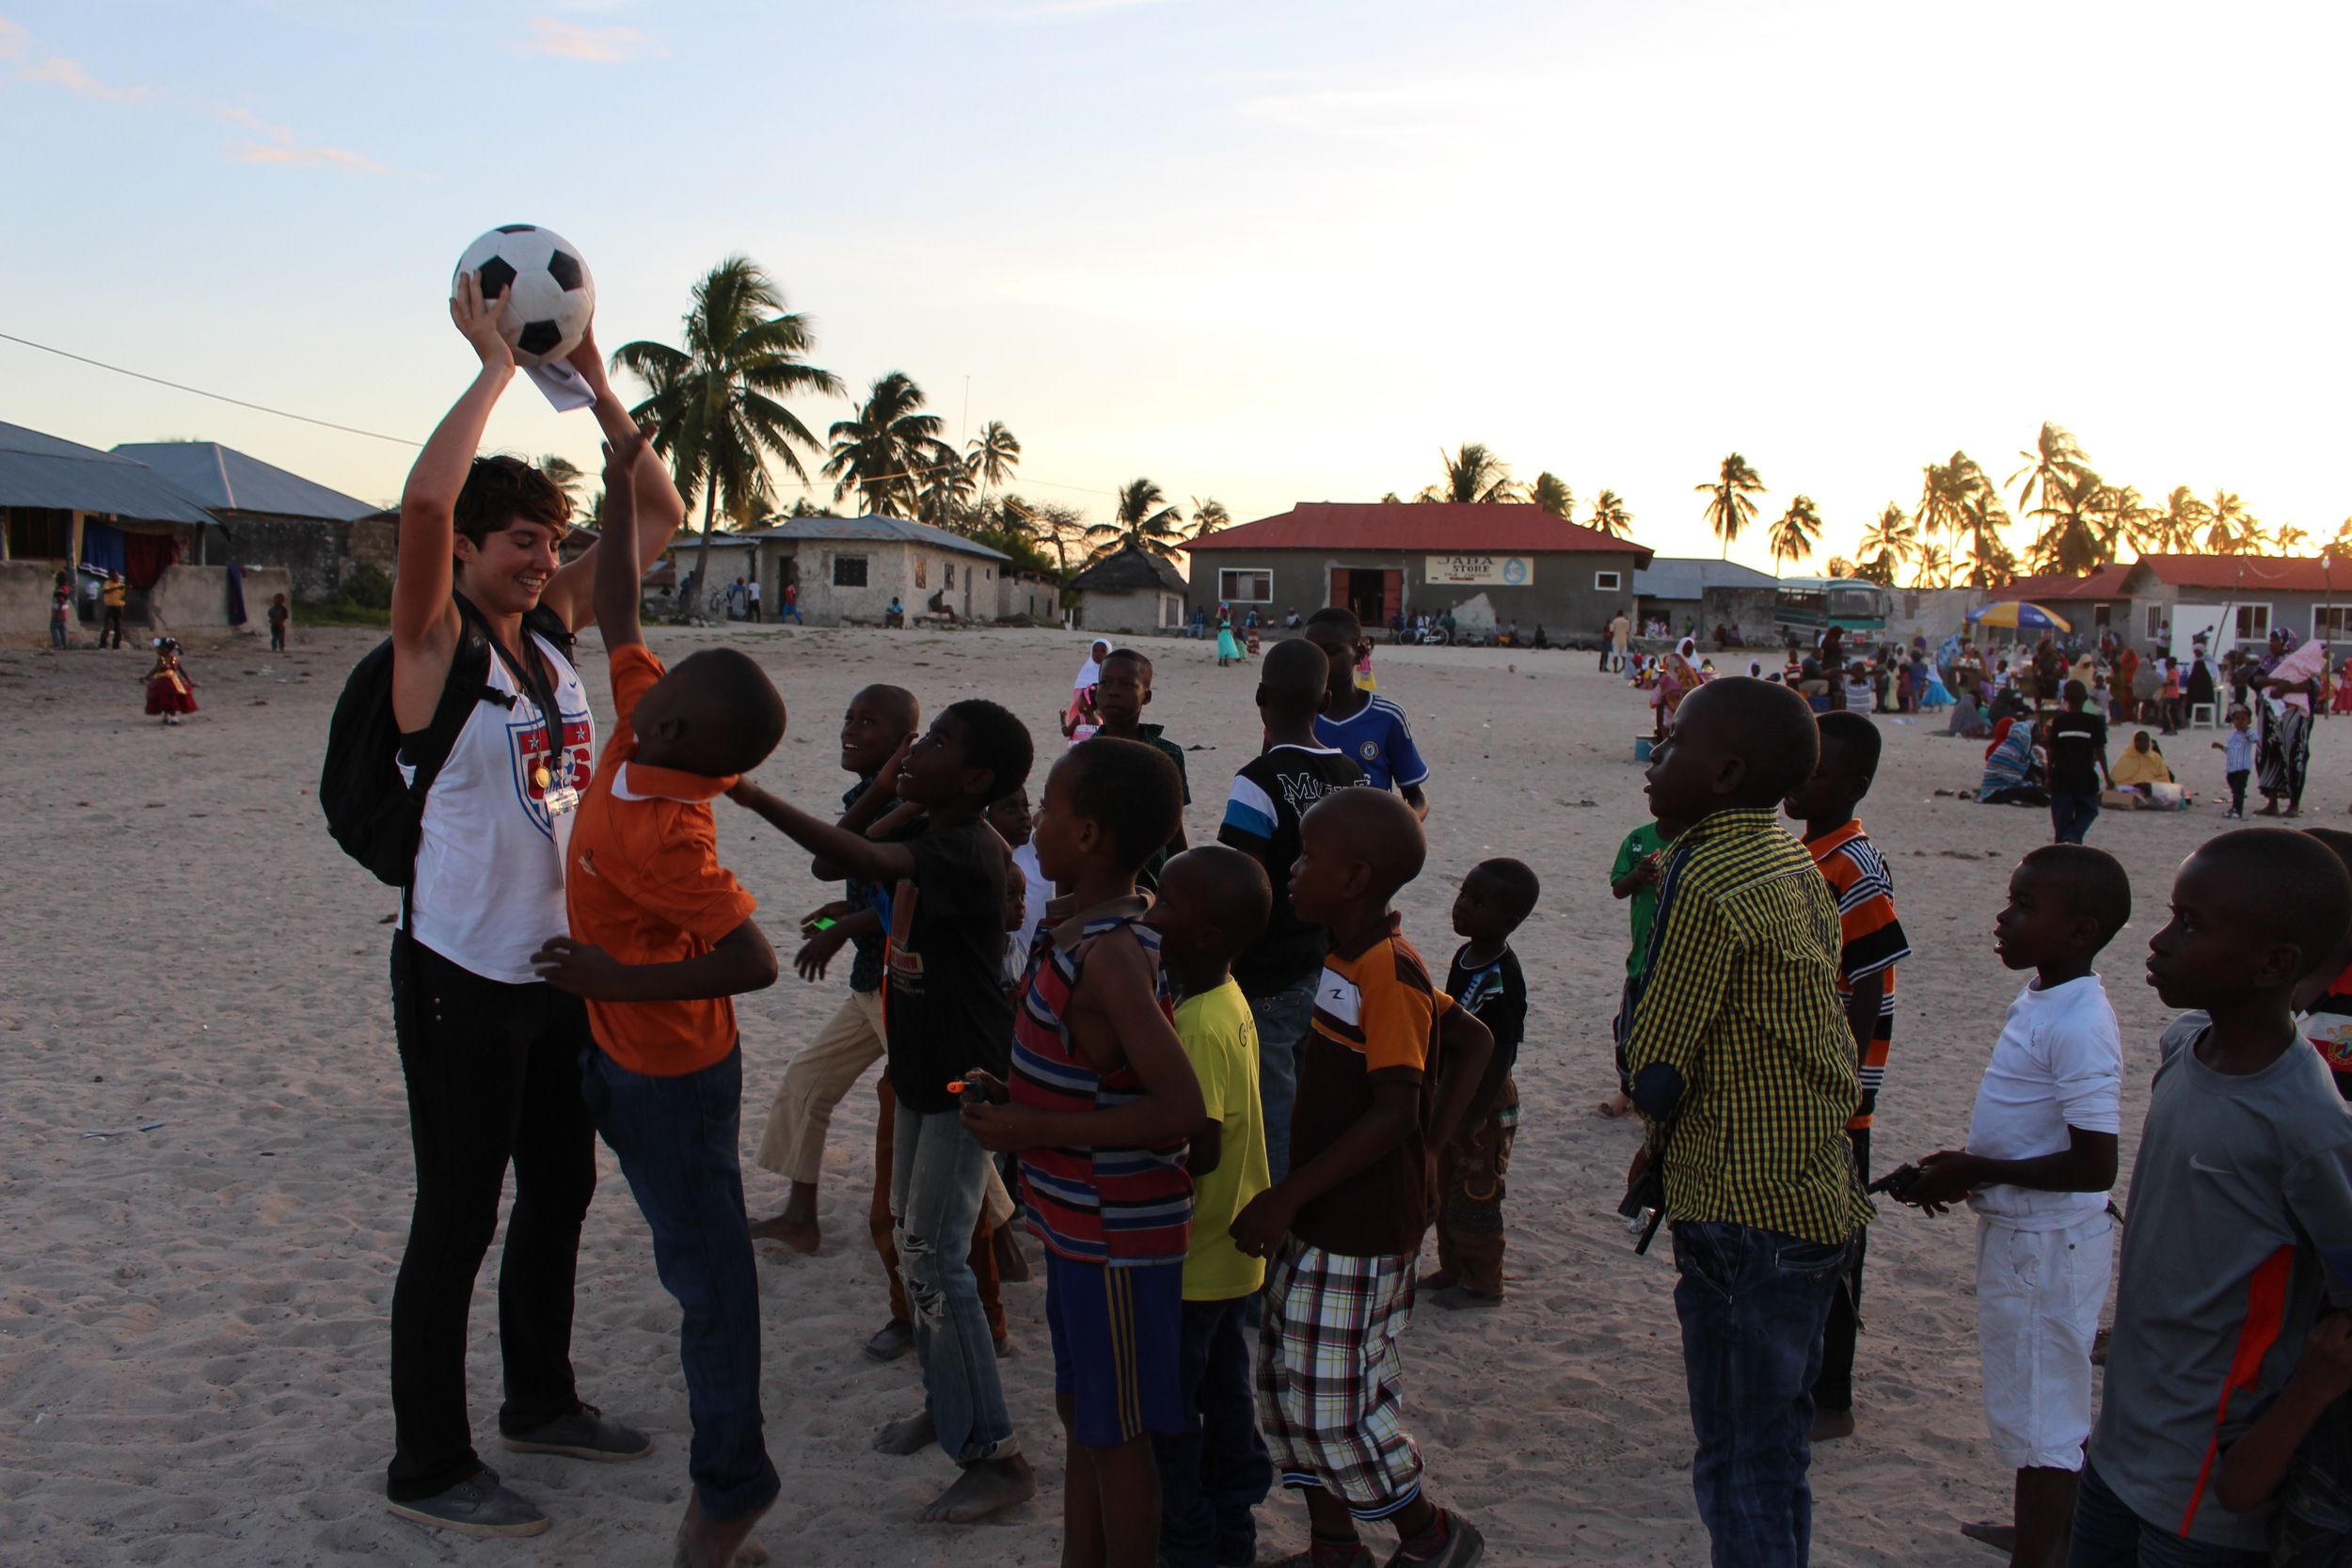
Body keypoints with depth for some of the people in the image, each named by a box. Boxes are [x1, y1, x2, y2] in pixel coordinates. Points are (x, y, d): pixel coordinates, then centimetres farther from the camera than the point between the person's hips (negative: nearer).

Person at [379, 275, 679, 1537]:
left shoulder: (551, 626, 6)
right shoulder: (435, 637, -12)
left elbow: (659, 516, 7)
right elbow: (424, 499, -31)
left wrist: (590, 378, -2)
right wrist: (496, 364, -23)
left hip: (562, 962, 7)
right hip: (462, 972, -7)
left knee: (560, 1192, 18)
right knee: (457, 1219, 2)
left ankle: (540, 1404, 36)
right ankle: (427, 1467, 17)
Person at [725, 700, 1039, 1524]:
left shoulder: (969, 850, -24)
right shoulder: (925, 837, 5)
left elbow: (864, 860, -40)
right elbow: (851, 860, 19)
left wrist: (756, 798, -43)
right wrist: (883, 787, 4)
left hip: (966, 1079, -10)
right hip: (922, 1068, 10)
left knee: (936, 1257, -8)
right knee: (912, 1238, 18)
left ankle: (995, 1457, 1)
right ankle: (946, 1403, 35)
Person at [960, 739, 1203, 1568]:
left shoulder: (1110, 955, -26)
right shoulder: (1073, 923, 3)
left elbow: (1180, 1108, -30)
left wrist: (1034, 1129, -24)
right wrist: (1013, 1095, 2)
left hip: (1117, 1234, -10)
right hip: (1077, 1223, 10)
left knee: (1117, 1433, 7)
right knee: (1080, 1409, 22)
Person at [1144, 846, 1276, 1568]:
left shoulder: (1200, 1027, -27)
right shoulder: (1228, 1002, 1)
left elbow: (1200, 1148, -30)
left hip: (1192, 1263, -9)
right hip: (1231, 1252, 9)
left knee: (1168, 1419, 8)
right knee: (1225, 1400, 20)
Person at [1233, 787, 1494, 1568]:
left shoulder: (1387, 974, -21)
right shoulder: (1355, 962, 8)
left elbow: (1392, 1115, -25)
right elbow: (1474, 1039, 15)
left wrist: (1286, 1196, -23)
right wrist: (1434, 1140, 7)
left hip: (1362, 1227, -9)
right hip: (1321, 1218, 9)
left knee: (1333, 1402, 1)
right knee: (1287, 1382, 16)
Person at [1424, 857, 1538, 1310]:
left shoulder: (1501, 979, -26)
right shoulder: (1466, 957, 2)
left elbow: (1501, 1053, -25)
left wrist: (1474, 1119, -24)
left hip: (1484, 1101, -9)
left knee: (1474, 1197, 7)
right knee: (1446, 1191, 21)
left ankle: (1483, 1284, 24)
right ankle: (1453, 1269, 37)